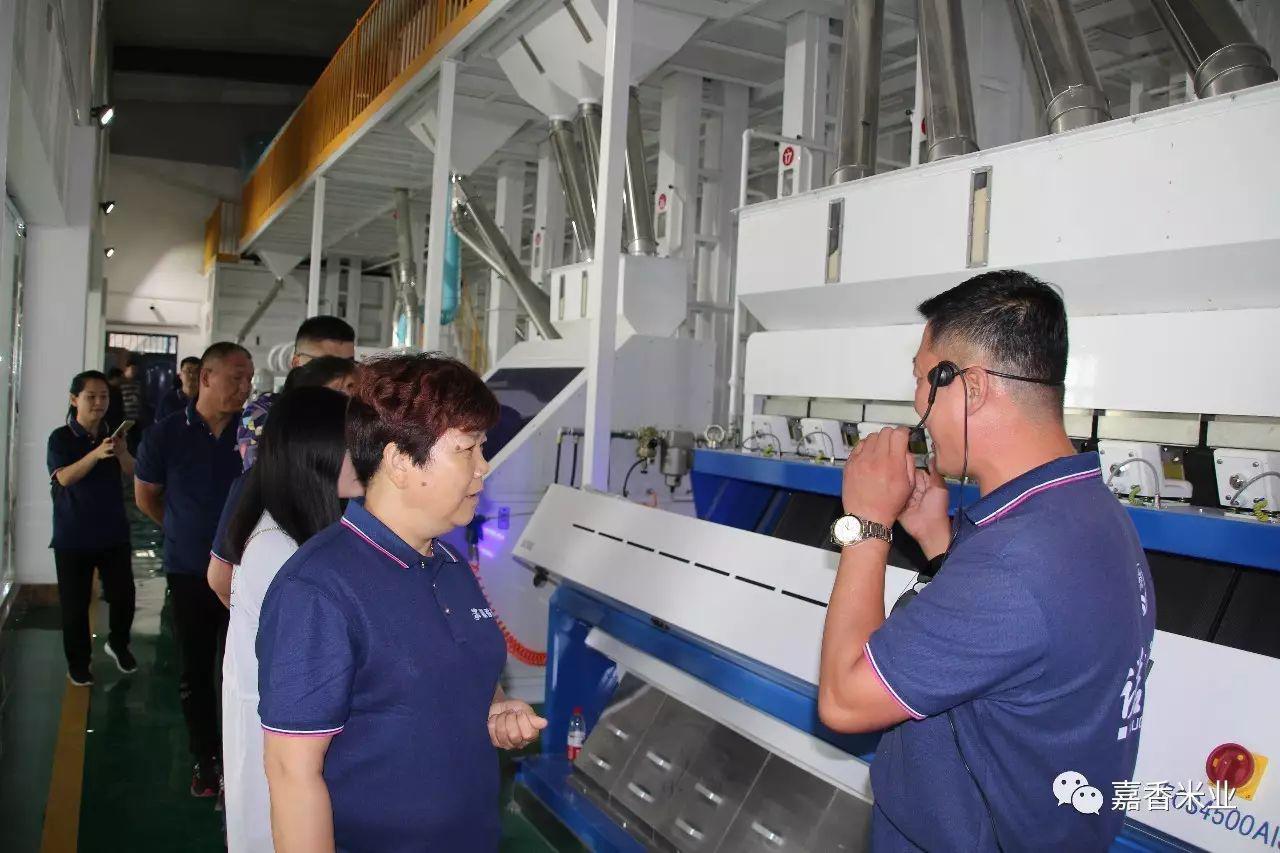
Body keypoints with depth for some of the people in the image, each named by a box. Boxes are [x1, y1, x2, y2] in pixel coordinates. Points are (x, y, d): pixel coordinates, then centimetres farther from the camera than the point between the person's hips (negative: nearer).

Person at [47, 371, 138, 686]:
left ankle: (118, 643, 30)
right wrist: (96, 454, -37)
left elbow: (132, 473, -4)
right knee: (75, 602, 3)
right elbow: (64, 477, -22)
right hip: (73, 536, -3)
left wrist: (122, 453, -26)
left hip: (114, 532, 3)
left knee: (123, 594, 4)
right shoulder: (61, 438, -7)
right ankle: (78, 663, 20)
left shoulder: (112, 434, 4)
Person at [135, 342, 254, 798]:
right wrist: (186, 532, 12)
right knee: (196, 671, 11)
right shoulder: (165, 435, -5)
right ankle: (204, 759, 25)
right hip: (189, 571, 1)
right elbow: (146, 496, 10)